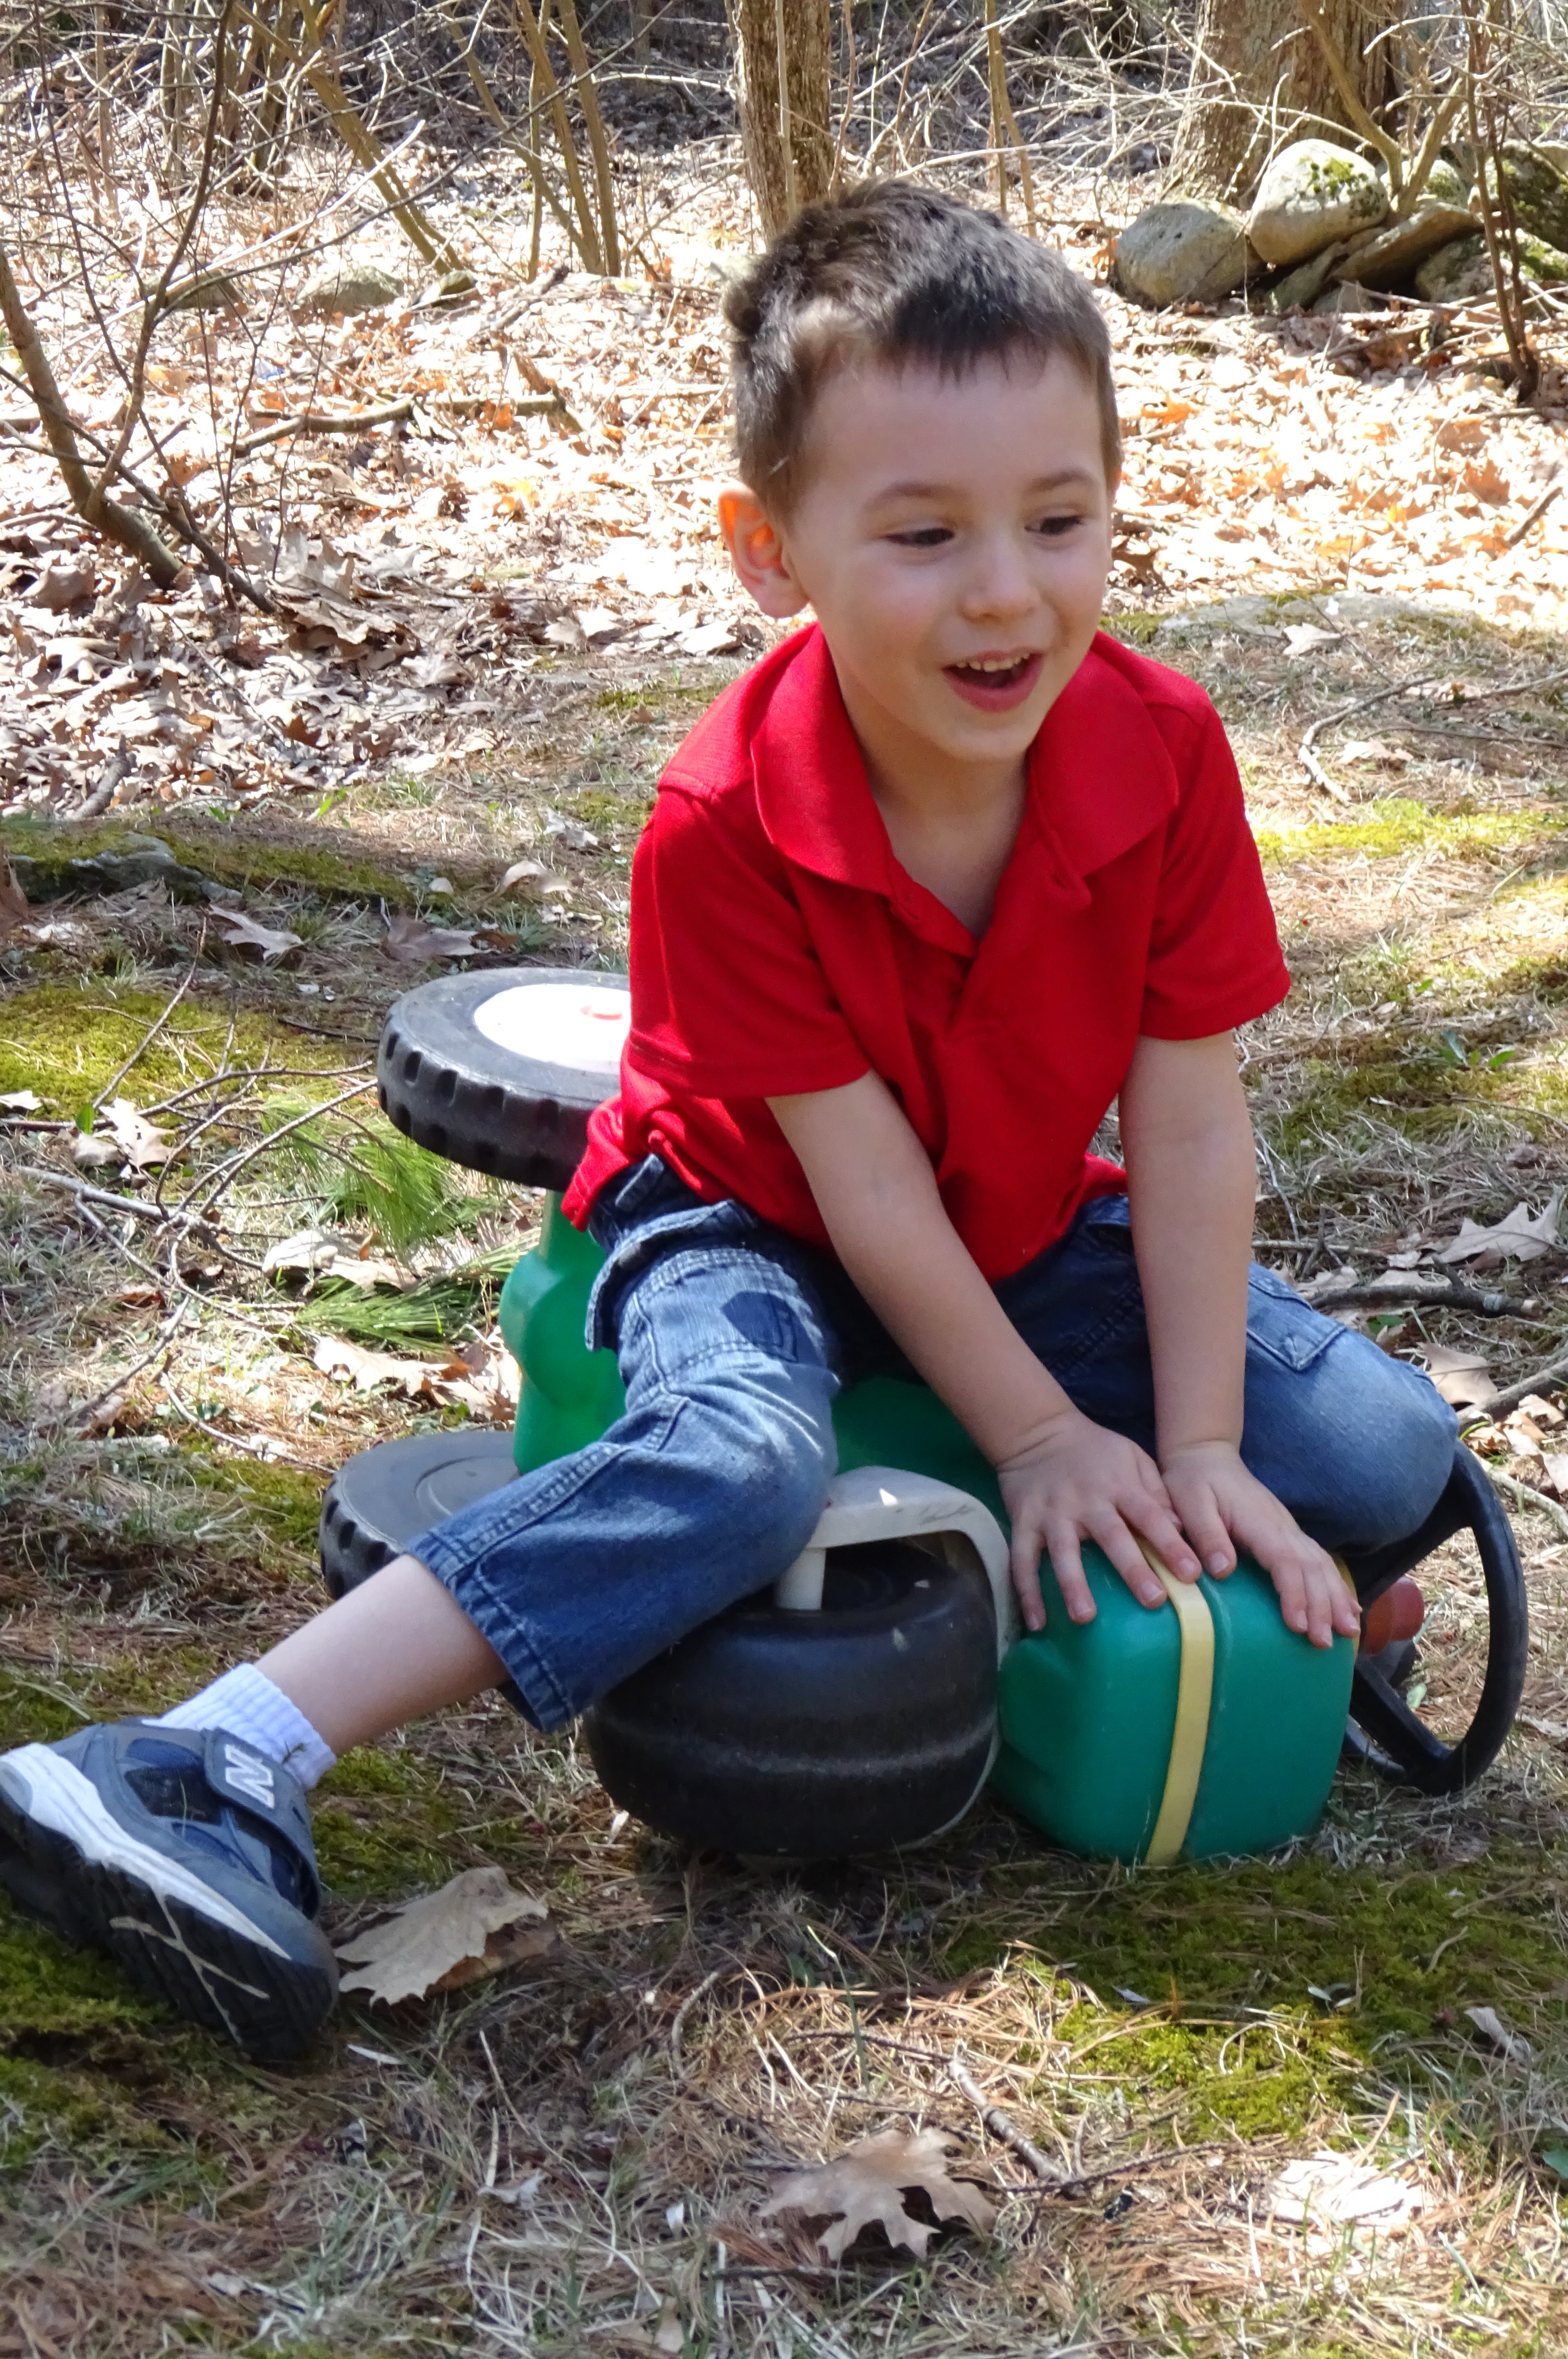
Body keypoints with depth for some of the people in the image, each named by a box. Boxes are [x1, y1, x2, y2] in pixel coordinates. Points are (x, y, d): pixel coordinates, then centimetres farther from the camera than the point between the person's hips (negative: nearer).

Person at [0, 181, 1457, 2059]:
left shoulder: (1163, 753, -19)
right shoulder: (726, 825, -28)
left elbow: (1187, 1129, -15)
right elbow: (864, 1183, -22)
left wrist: (1196, 1454, -15)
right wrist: (1038, 1438, -17)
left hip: (1034, 1233, 5)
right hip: (752, 1223, -4)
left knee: (1389, 1456, -13)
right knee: (740, 1460, -38)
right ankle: (226, 1769, -43)